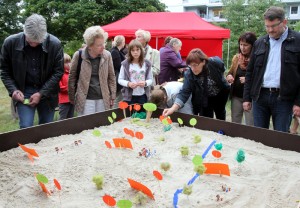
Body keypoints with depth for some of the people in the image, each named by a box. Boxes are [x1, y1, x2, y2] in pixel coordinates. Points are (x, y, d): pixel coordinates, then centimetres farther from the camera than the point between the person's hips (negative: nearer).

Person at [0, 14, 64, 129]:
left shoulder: (55, 44, -13)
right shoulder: (10, 42, -10)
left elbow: (58, 72, -7)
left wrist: (41, 93, -14)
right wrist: (13, 90, -13)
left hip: (47, 92, 1)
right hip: (23, 92, 0)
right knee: (26, 127, -8)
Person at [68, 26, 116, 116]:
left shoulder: (107, 55, 0)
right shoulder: (78, 55, -6)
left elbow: (111, 77, 9)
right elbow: (72, 78, 3)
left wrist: (112, 97, 7)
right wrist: (72, 98, 6)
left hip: (103, 100, 2)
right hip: (85, 100, -2)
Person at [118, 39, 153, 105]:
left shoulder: (147, 64, 1)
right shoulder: (125, 64, -3)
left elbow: (150, 79, 4)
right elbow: (120, 79, 0)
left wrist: (145, 83, -18)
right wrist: (128, 83, -19)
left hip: (143, 95, 2)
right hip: (129, 96, -1)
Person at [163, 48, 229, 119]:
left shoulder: (215, 62, -32)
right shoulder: (189, 74, -32)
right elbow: (184, 93, -38)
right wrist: (173, 109, -49)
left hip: (221, 94, 1)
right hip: (205, 98, -1)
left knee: (220, 115, 19)